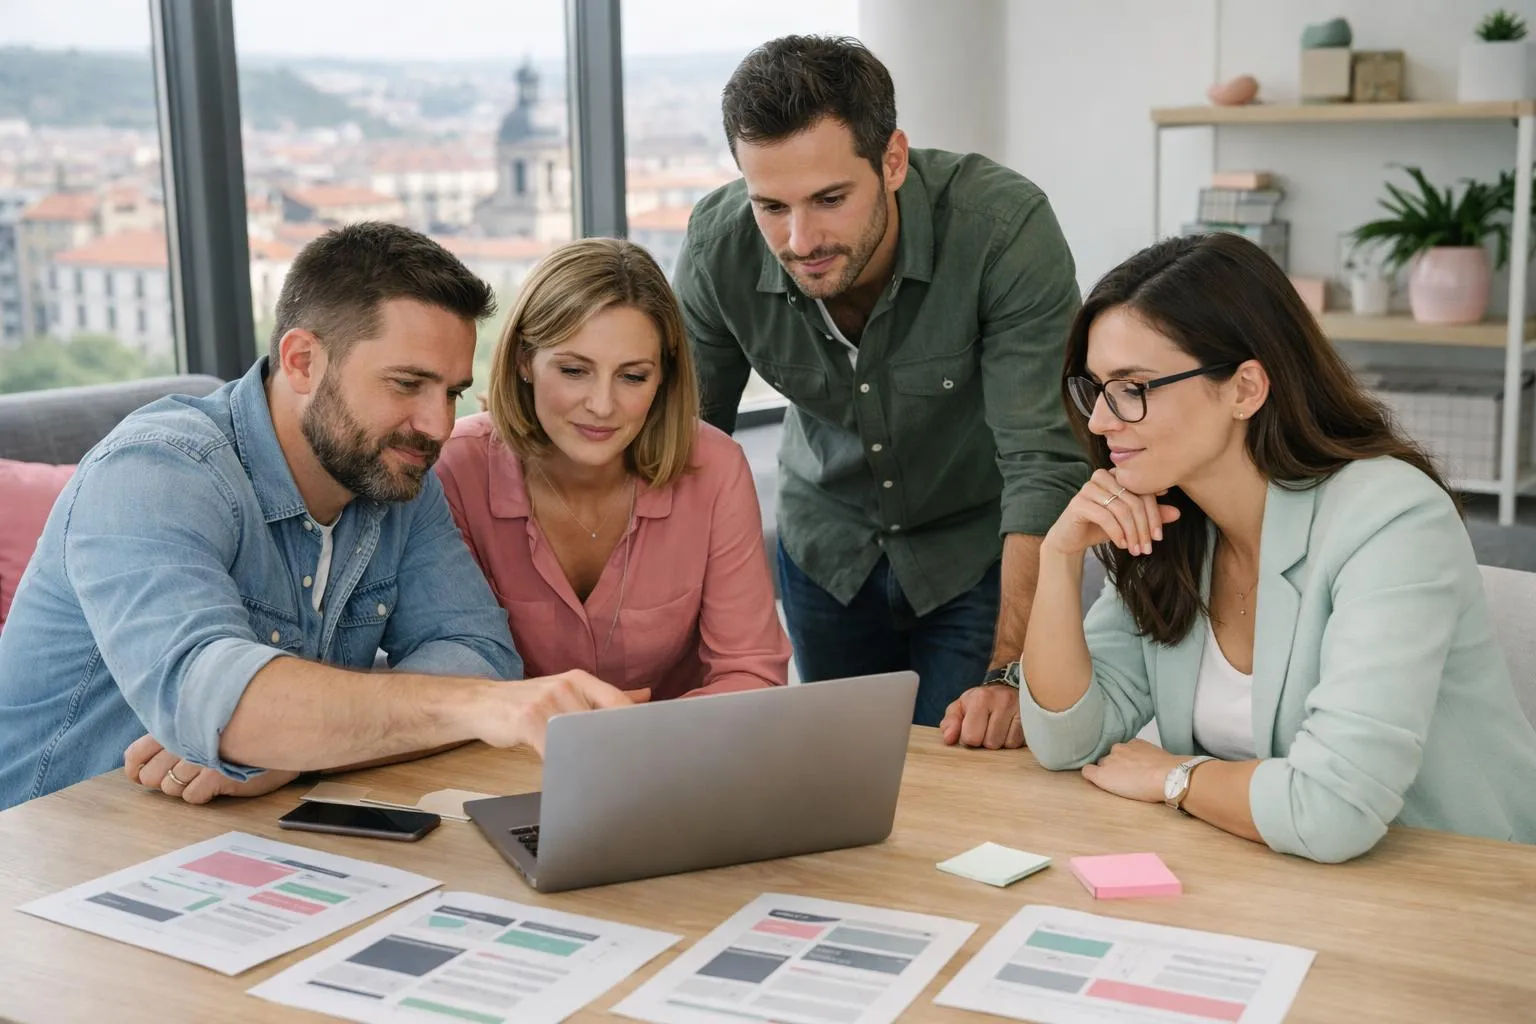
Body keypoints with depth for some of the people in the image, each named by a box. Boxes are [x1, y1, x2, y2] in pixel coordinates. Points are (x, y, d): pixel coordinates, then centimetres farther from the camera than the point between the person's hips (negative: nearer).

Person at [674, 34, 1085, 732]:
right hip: (826, 542, 3)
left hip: (979, 546, -3)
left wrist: (1012, 674, -39)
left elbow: (1045, 465, -32)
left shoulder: (1005, 226, -31)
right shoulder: (718, 244, -21)